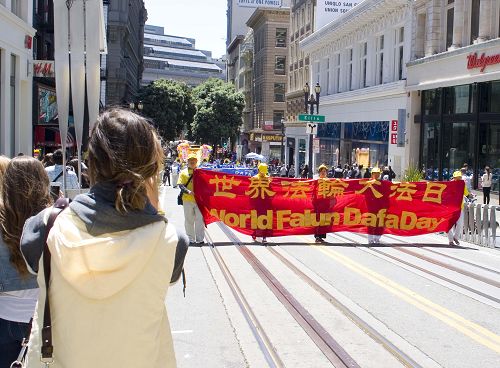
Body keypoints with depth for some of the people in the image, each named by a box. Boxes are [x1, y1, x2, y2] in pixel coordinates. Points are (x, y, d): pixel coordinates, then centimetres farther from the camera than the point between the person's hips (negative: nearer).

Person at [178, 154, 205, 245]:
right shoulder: (184, 172, 3)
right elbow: (180, 185, -5)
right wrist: (188, 191, -21)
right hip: (187, 200, 0)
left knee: (200, 220, 2)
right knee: (189, 220, 8)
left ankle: (200, 239, 10)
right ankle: (191, 239, 18)